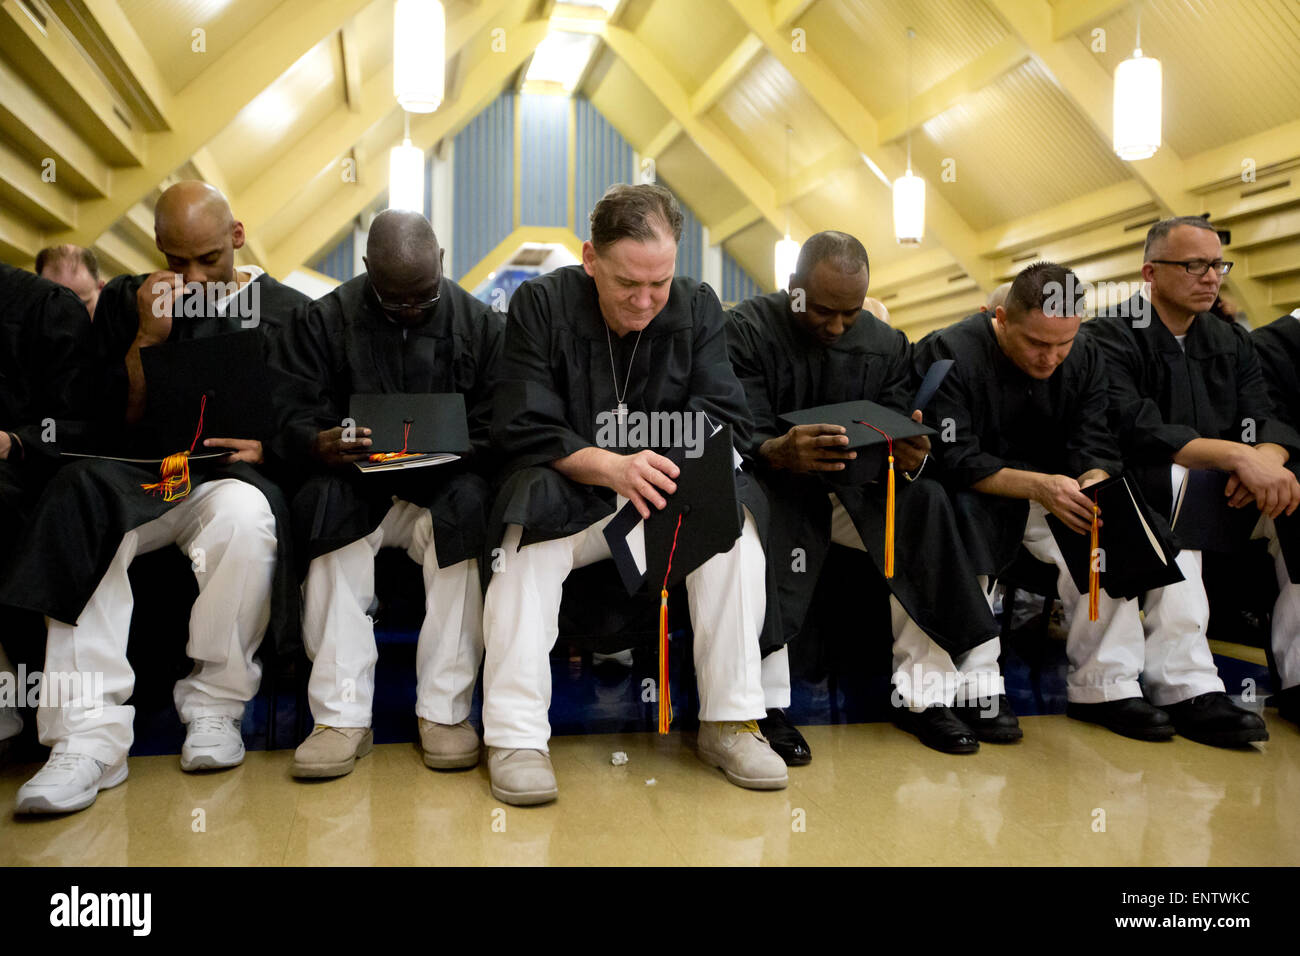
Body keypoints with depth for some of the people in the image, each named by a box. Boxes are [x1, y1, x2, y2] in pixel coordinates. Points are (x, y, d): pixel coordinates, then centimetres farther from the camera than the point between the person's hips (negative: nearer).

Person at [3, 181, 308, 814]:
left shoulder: (287, 311, 10)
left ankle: (214, 708, -18)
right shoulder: (124, 302, 14)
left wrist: (267, 447, -11)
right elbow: (111, 430, 6)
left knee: (245, 515, -38)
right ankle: (89, 737, -31)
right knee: (81, 499, -33)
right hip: (138, 477, 2)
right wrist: (147, 339, -5)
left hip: (230, 476, -1)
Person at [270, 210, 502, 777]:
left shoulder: (480, 324, 7)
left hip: (442, 491, 0)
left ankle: (445, 710, -26)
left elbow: (496, 429, 2)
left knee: (470, 506, -35)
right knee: (323, 505, -33)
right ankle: (342, 714, -26)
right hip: (356, 490, 1)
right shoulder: (325, 320, 7)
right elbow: (292, 416, 0)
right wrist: (319, 444, -25)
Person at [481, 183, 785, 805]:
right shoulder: (541, 305, -6)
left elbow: (725, 418, -5)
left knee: (734, 525, -26)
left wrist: (667, 463, -27)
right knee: (526, 537, -33)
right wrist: (611, 468, -30)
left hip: (673, 495, 2)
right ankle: (515, 736, -24)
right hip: (569, 498, -2)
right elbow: (524, 431, -14)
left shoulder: (698, 307, 3)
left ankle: (729, 724, -15)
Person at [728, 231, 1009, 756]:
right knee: (761, 511, -37)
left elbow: (900, 441, 3)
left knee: (926, 500, -24)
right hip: (773, 484, -3)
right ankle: (767, 702, -33)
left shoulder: (887, 345, 8)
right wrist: (781, 453, -39)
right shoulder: (747, 329, -5)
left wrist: (912, 457, -24)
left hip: (852, 488, 4)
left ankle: (927, 691, -20)